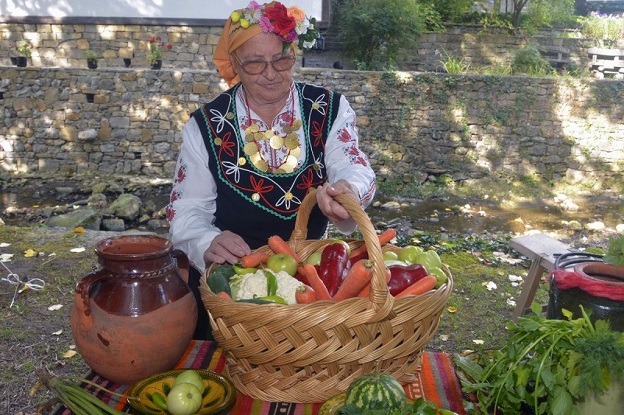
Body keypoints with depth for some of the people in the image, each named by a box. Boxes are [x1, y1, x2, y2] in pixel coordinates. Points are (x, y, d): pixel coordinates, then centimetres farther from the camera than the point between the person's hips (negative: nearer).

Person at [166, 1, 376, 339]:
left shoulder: (329, 109, 0)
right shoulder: (207, 125, -2)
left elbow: (353, 168, -11)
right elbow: (187, 210, -2)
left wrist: (348, 189, -36)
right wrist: (208, 243, -25)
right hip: (227, 277, 0)